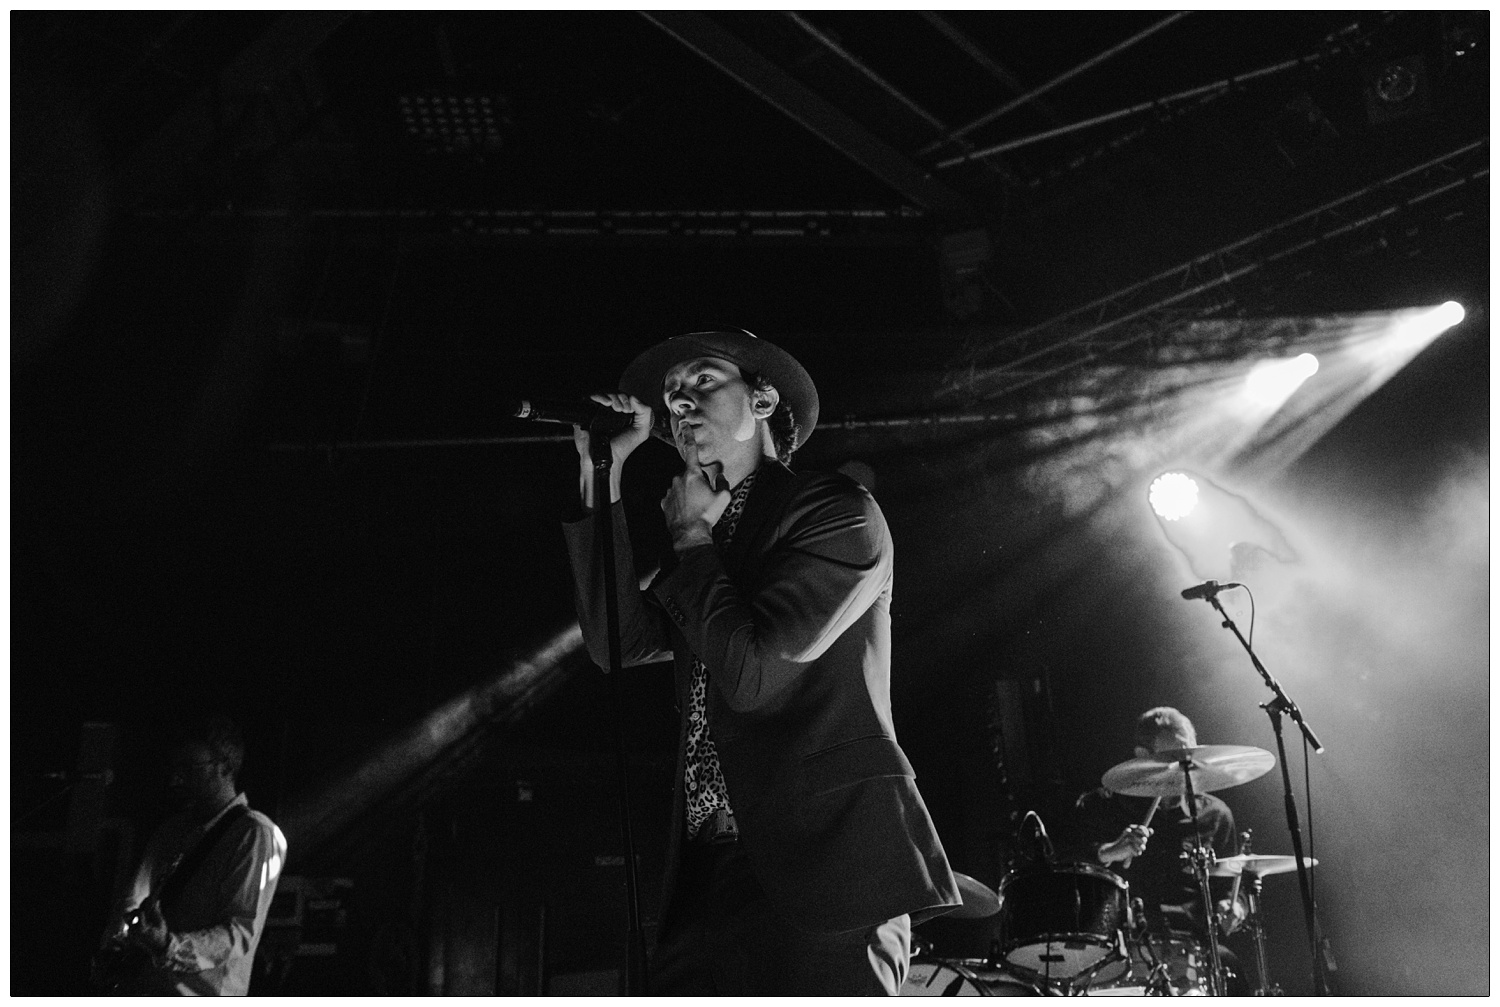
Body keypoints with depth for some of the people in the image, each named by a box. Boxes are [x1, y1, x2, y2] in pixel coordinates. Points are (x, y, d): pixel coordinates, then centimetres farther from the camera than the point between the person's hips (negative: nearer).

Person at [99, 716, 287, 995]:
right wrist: (119, 933, -7)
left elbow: (241, 931, -14)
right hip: (142, 990, 7)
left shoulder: (257, 835, -9)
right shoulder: (170, 831, 16)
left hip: (200, 995, -7)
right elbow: (134, 899, 12)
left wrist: (172, 946, -27)